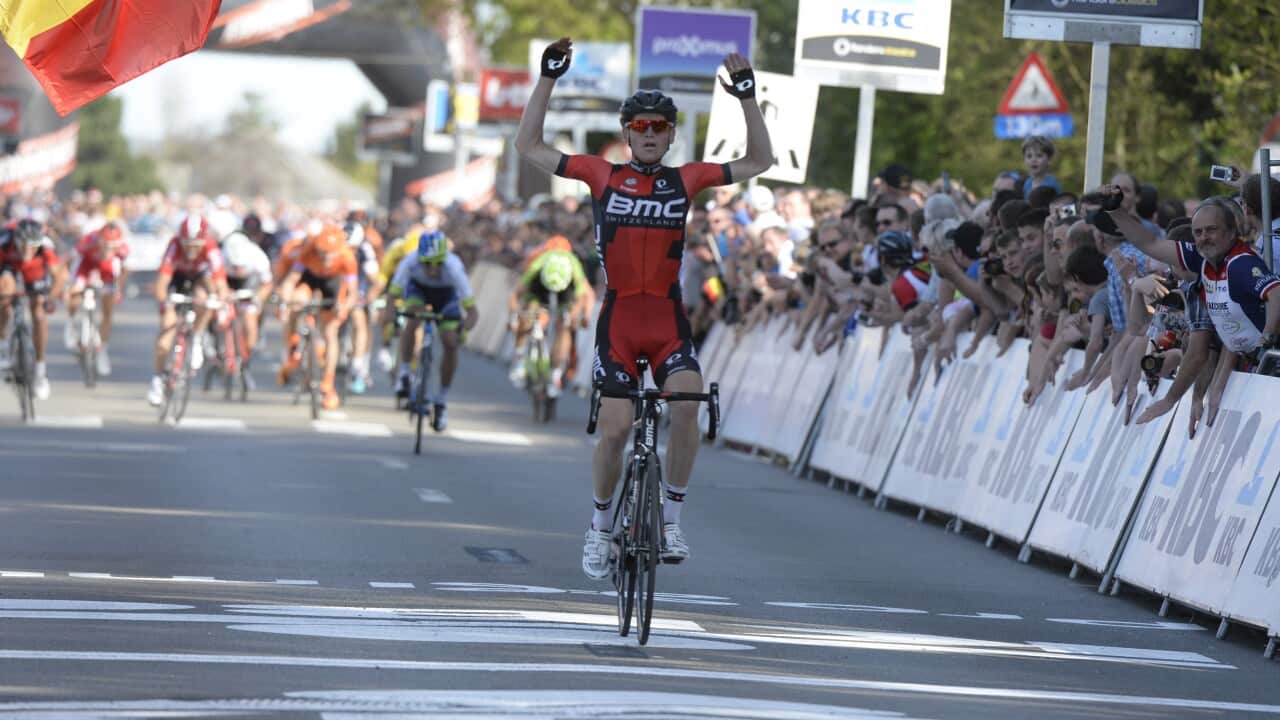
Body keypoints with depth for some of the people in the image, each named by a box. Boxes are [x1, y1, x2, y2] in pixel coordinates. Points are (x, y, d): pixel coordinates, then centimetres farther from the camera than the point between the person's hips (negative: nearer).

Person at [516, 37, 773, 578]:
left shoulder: (686, 180, 6)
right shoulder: (602, 175, 3)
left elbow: (759, 162, 10)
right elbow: (529, 147, 4)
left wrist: (747, 98, -1)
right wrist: (547, 79, -3)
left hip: (669, 321, 1)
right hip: (618, 320, -1)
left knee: (687, 406, -24)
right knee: (615, 429, -6)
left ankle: (671, 519, -10)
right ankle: (600, 527, 16)